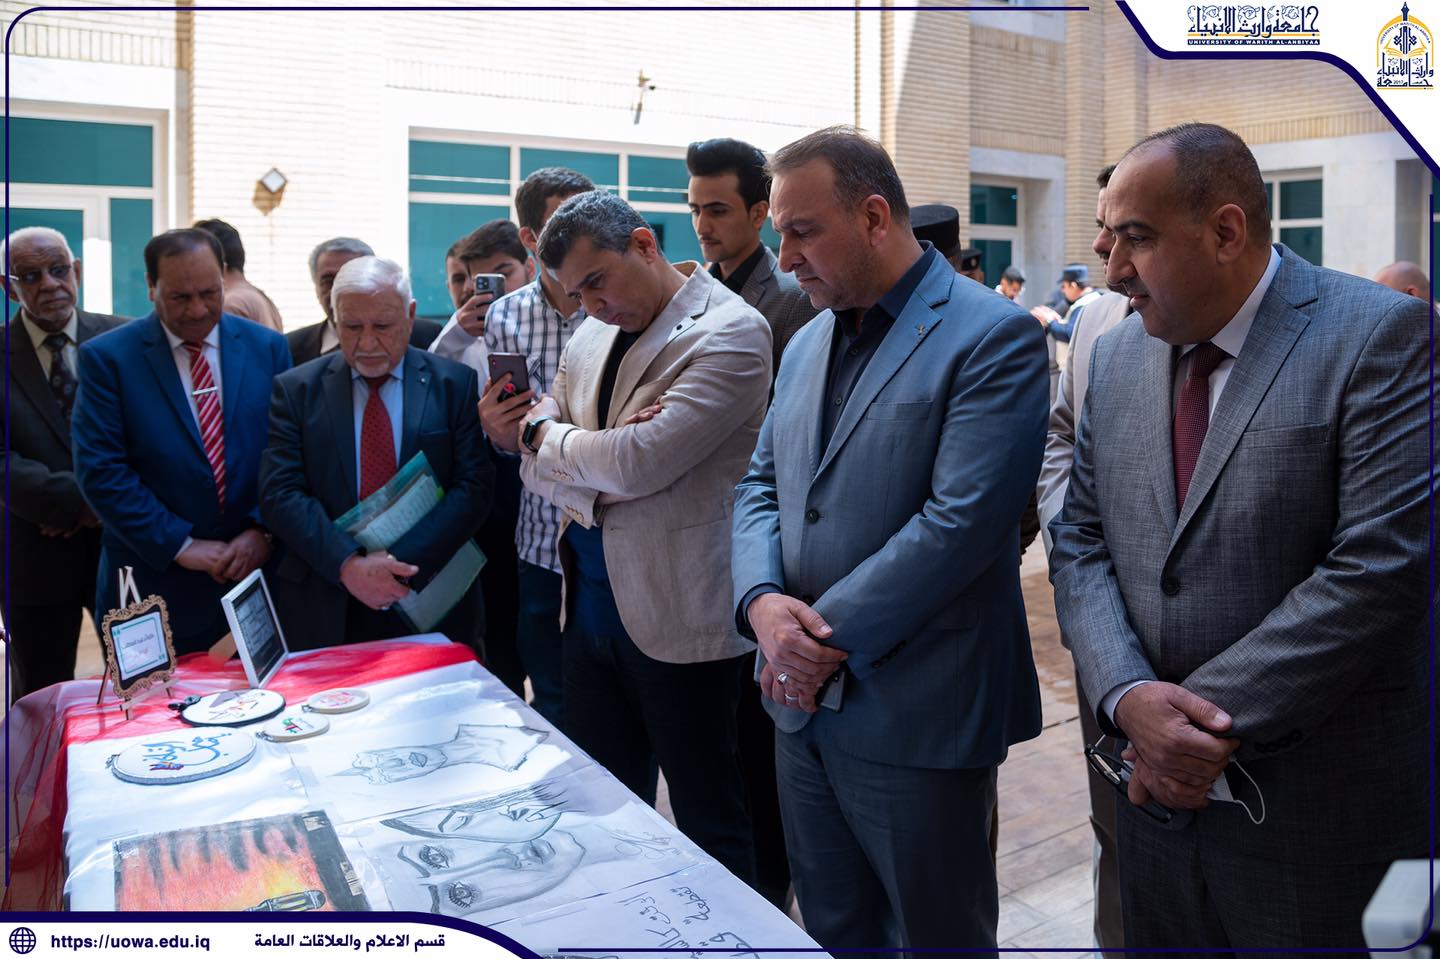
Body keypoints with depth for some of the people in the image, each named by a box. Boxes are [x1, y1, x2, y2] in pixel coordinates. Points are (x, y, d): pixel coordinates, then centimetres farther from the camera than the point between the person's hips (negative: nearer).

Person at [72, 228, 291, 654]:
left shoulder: (267, 347, 4)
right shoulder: (107, 357, -3)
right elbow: (101, 470, -9)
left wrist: (263, 529, -10)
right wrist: (180, 545, -13)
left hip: (257, 567, 2)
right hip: (155, 581, -2)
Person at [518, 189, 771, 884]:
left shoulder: (730, 332, -13)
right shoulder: (591, 337, 12)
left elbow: (639, 463, -22)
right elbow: (537, 468, 10)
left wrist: (547, 436, -4)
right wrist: (598, 475, -11)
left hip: (676, 618, -7)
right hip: (592, 607, 7)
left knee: (708, 825, 8)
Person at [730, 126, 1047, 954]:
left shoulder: (994, 337, -12)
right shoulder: (809, 342, 12)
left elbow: (960, 522, -21)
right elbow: (761, 485, 11)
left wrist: (830, 638, -17)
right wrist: (762, 601, -9)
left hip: (916, 721, -6)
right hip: (805, 706, 7)